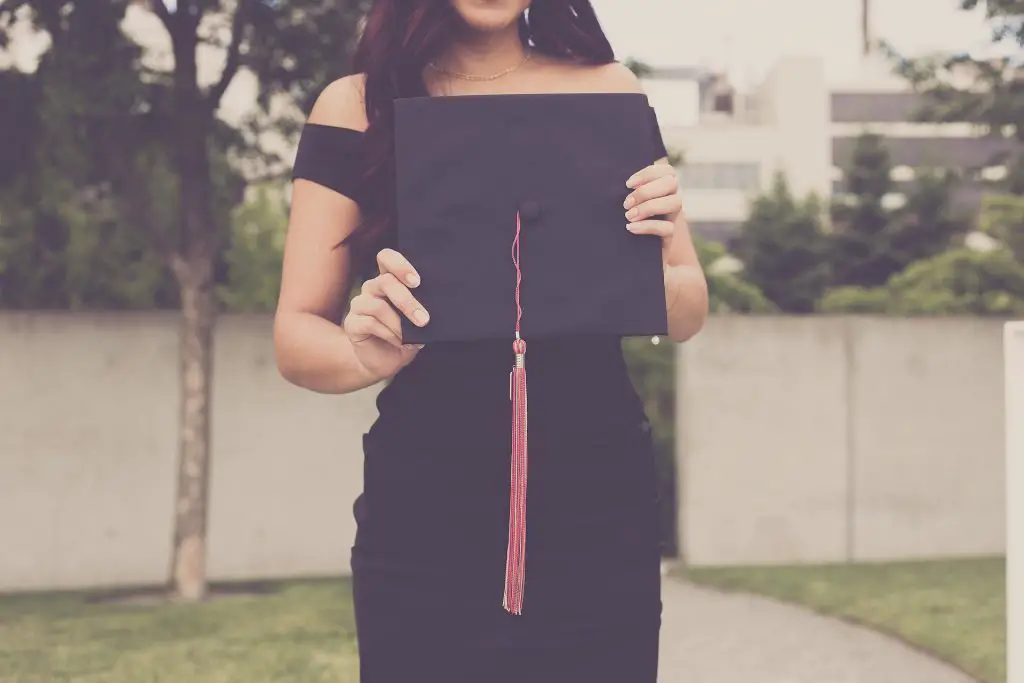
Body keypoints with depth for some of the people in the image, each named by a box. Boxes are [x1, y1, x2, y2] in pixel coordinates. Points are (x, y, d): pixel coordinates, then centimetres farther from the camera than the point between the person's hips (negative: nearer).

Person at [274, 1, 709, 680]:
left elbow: (687, 314, 7)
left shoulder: (608, 91, 4)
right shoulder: (359, 106, 0)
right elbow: (296, 337, -1)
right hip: (425, 515, -1)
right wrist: (369, 353, -23)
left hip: (598, 506, 1)